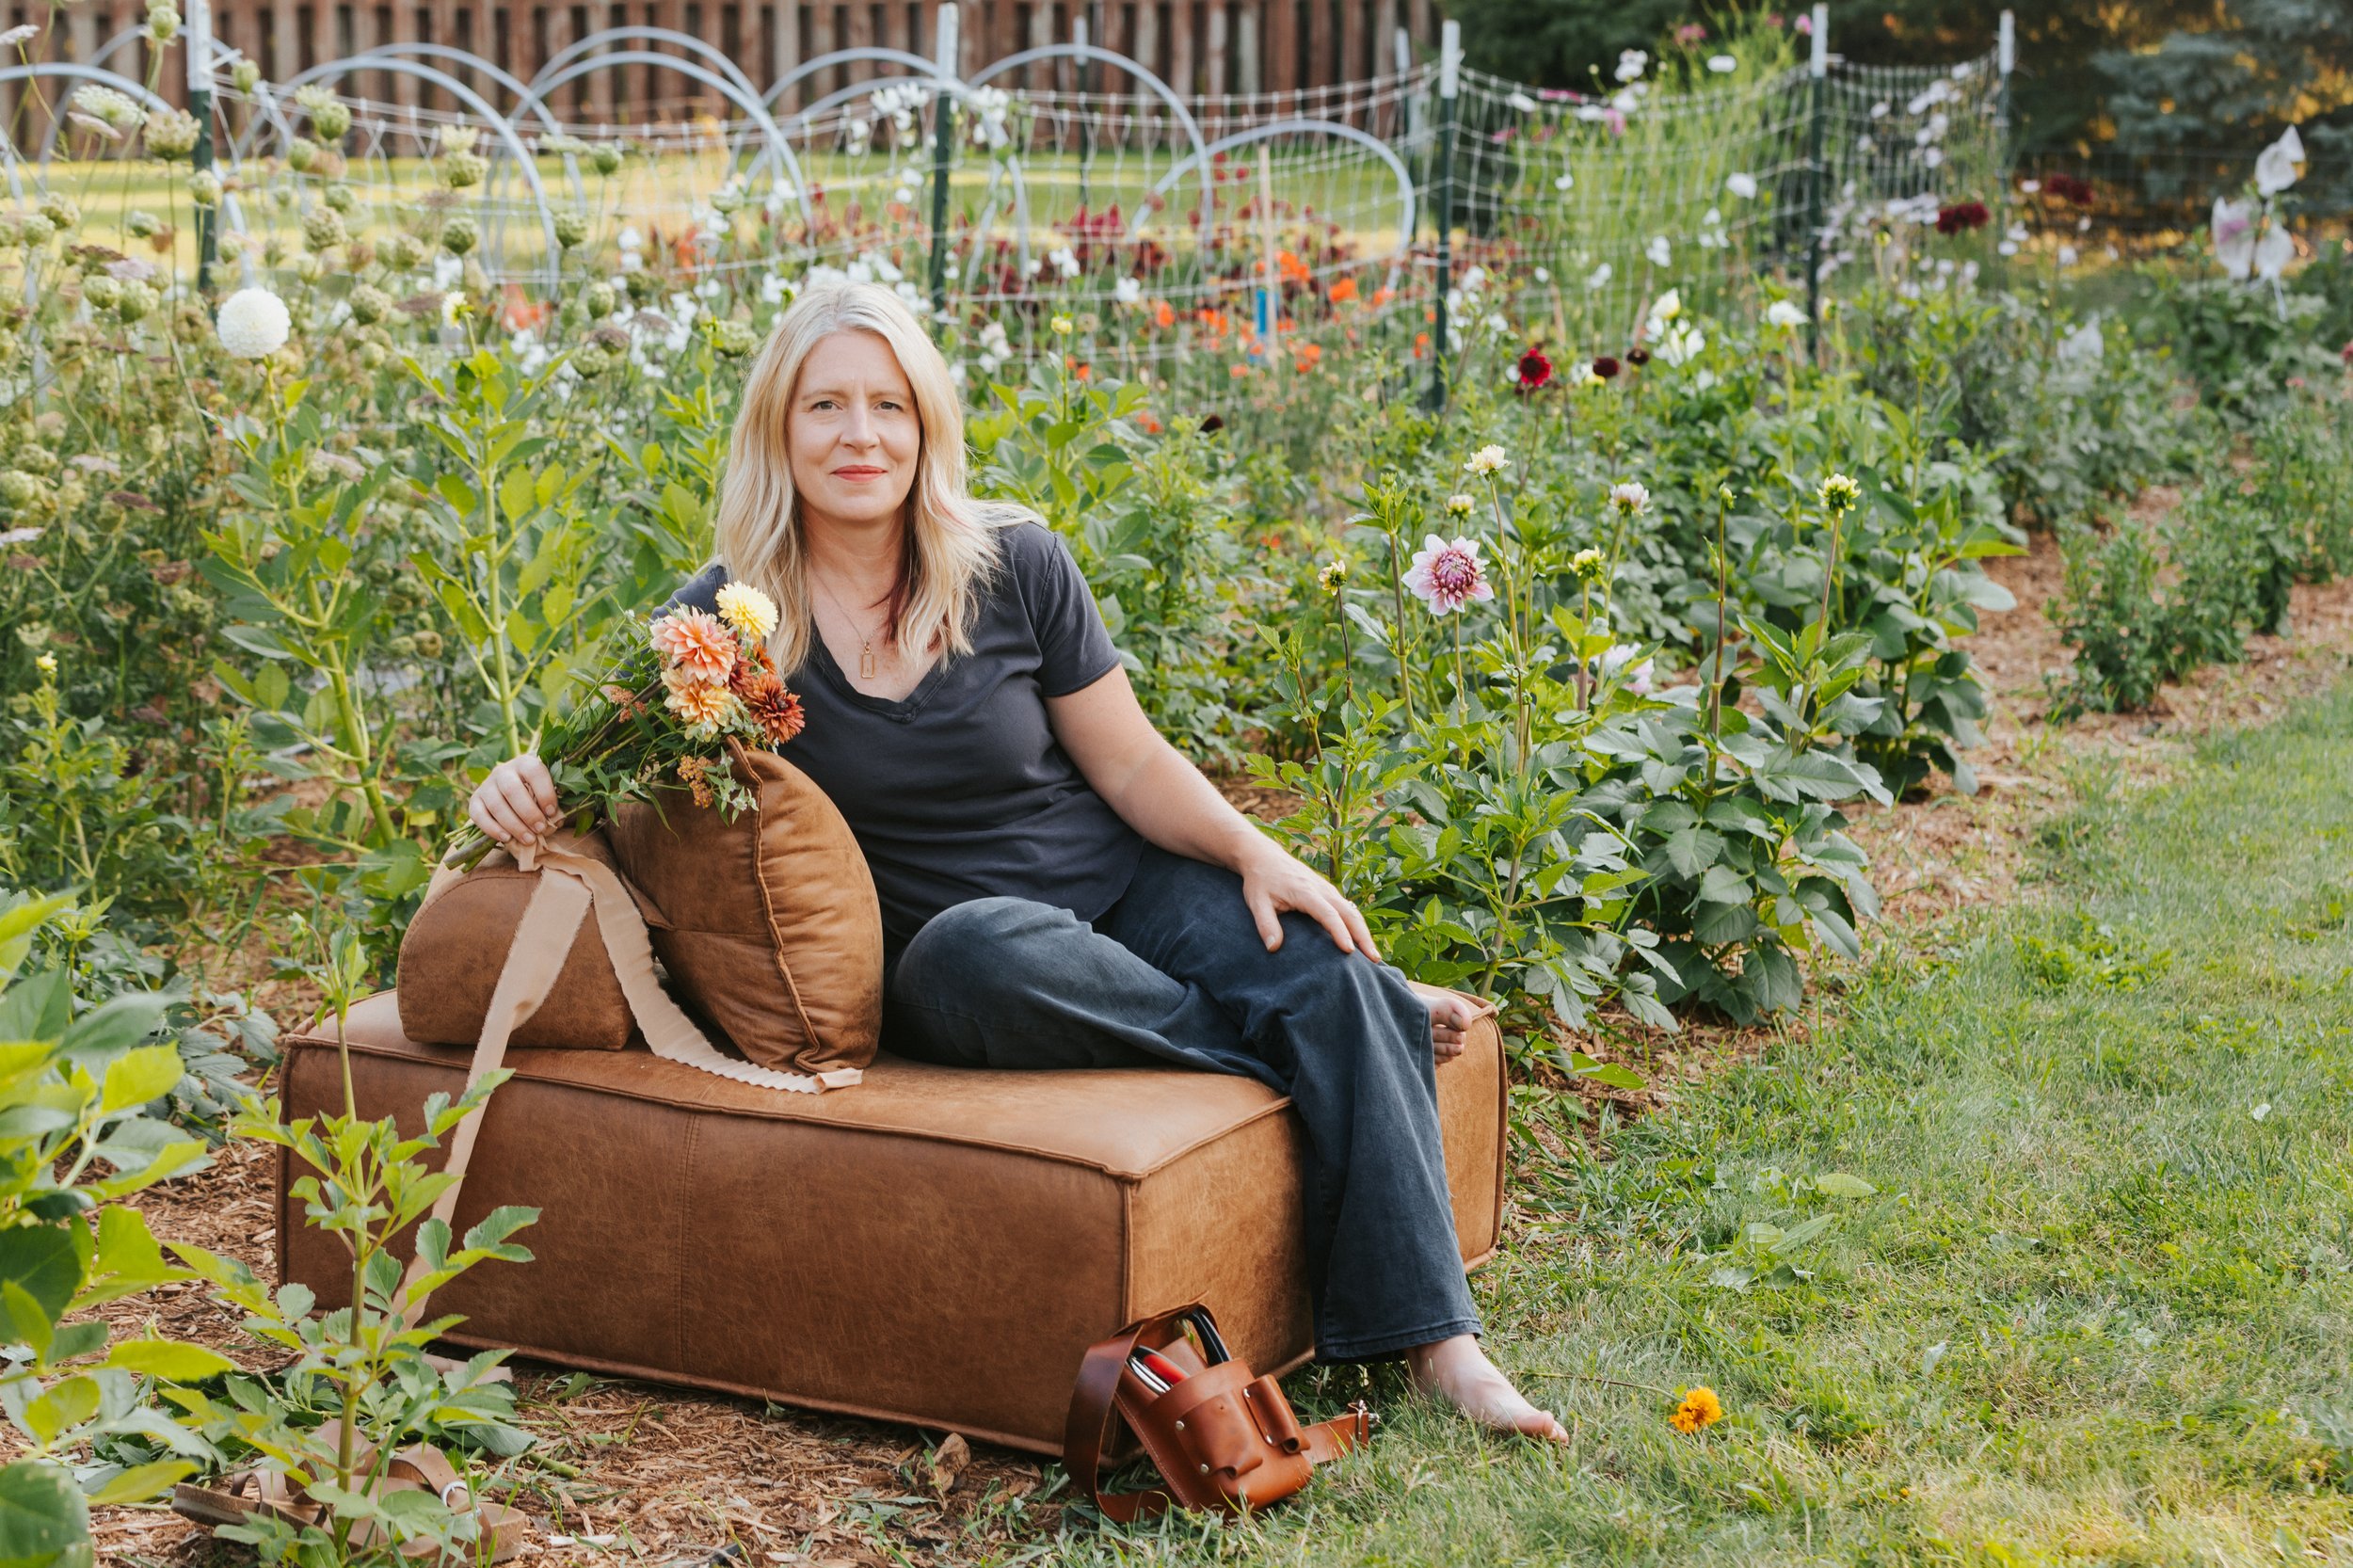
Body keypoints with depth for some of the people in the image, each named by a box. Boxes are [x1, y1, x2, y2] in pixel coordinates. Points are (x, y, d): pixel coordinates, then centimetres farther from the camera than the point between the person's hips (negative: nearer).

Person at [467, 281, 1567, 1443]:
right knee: (981, 951, -38)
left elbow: (1132, 766, 3)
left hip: (1127, 885, 2)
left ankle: (1435, 1342, -27)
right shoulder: (729, 617, -3)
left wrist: (1254, 853, -14)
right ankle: (1388, 1037, -19)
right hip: (940, 953, -1)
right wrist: (529, 777, -22)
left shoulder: (1016, 566, -1)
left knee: (1319, 967, -27)